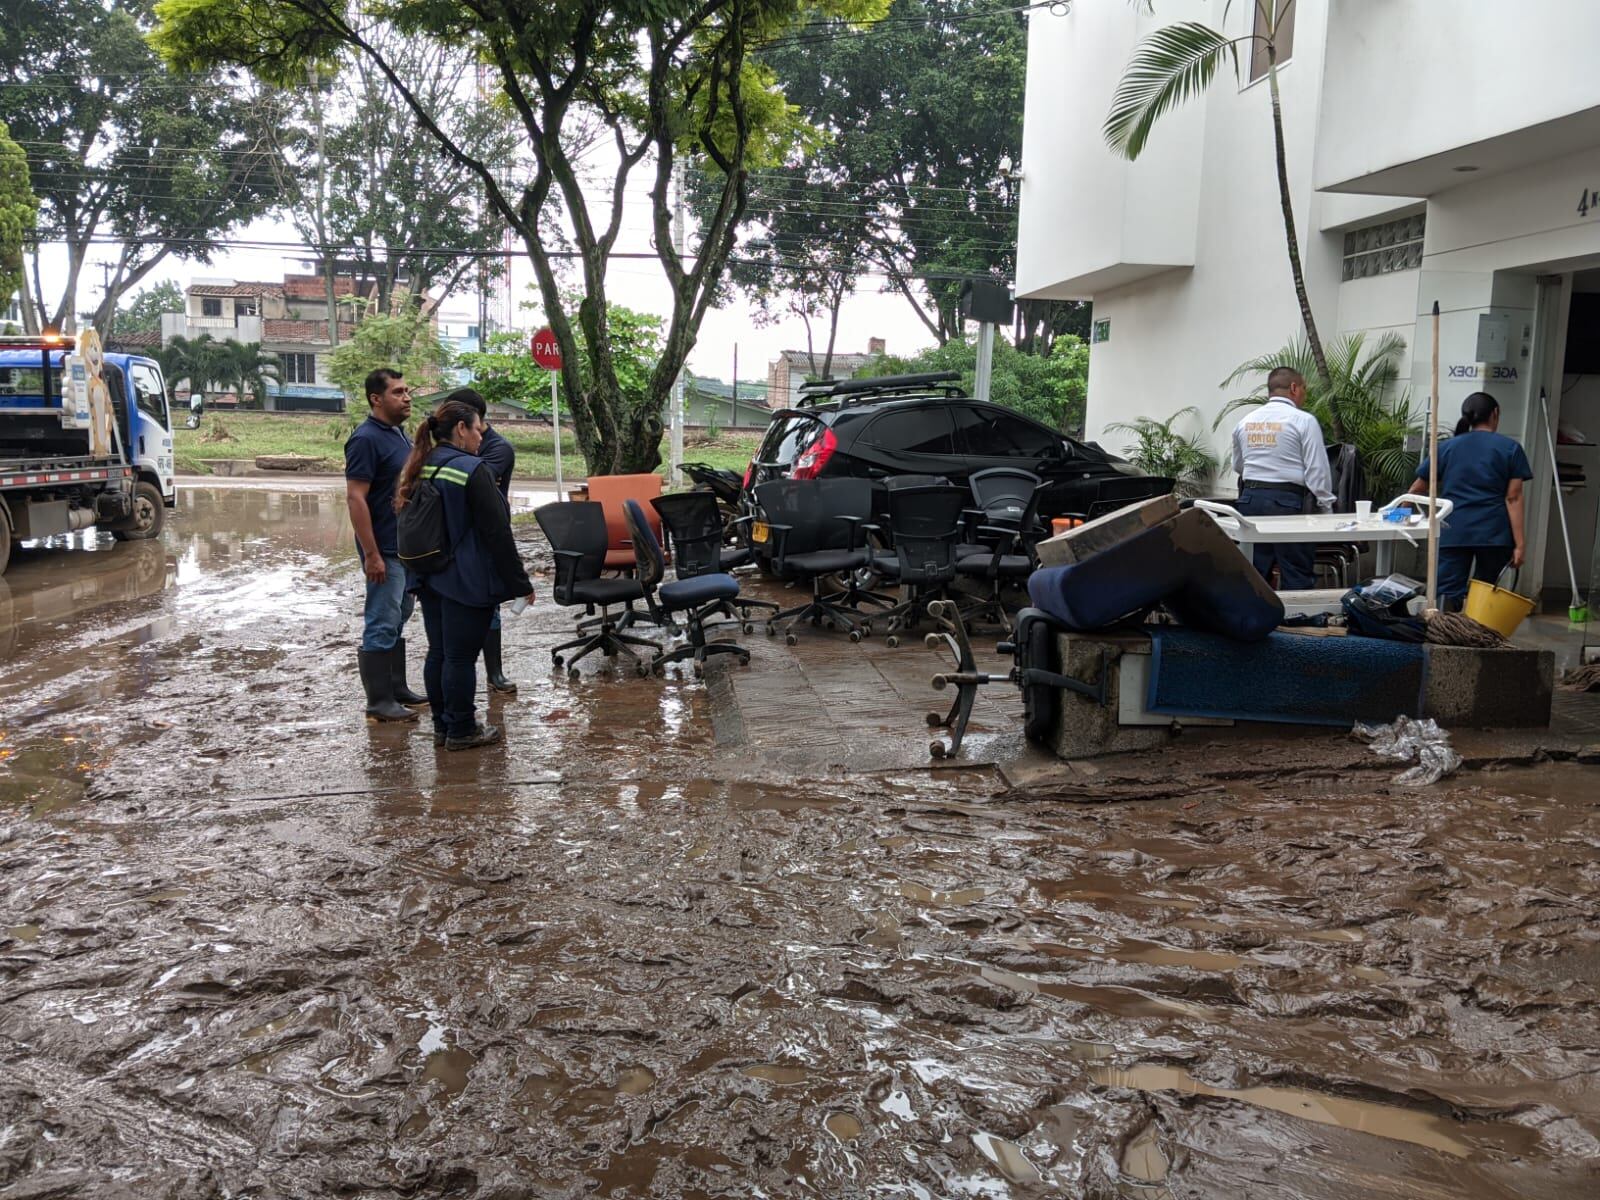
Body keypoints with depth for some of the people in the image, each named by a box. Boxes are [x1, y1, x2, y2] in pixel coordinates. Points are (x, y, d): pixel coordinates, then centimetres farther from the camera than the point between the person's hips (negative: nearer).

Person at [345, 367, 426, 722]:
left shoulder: (399, 433, 12)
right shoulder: (366, 439, -16)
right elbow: (355, 498, -20)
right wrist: (372, 554, -23)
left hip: (406, 545, 9)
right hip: (385, 550, -9)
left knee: (398, 618, 16)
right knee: (381, 625, -3)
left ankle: (397, 688, 26)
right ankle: (379, 702, 3)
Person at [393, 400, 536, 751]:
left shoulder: (420, 469, 9)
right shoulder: (472, 470, -16)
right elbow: (497, 533, -16)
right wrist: (520, 583, -11)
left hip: (430, 578, 8)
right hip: (467, 582, -8)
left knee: (438, 652, 14)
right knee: (461, 656, -1)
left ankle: (442, 725, 23)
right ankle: (461, 731, 7)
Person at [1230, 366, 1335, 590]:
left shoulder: (1246, 421, 10)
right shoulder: (1303, 421, -5)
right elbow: (1317, 470, -7)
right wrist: (1326, 507, 1)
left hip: (1250, 499, 5)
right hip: (1287, 502, -5)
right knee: (1296, 576, 1)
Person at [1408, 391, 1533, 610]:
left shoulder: (1446, 447, 11)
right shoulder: (1510, 448, 4)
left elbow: (1417, 489, 19)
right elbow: (1513, 498, -2)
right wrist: (1519, 543, -3)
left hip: (1453, 534, 1)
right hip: (1494, 534, -1)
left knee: (1447, 593, -5)